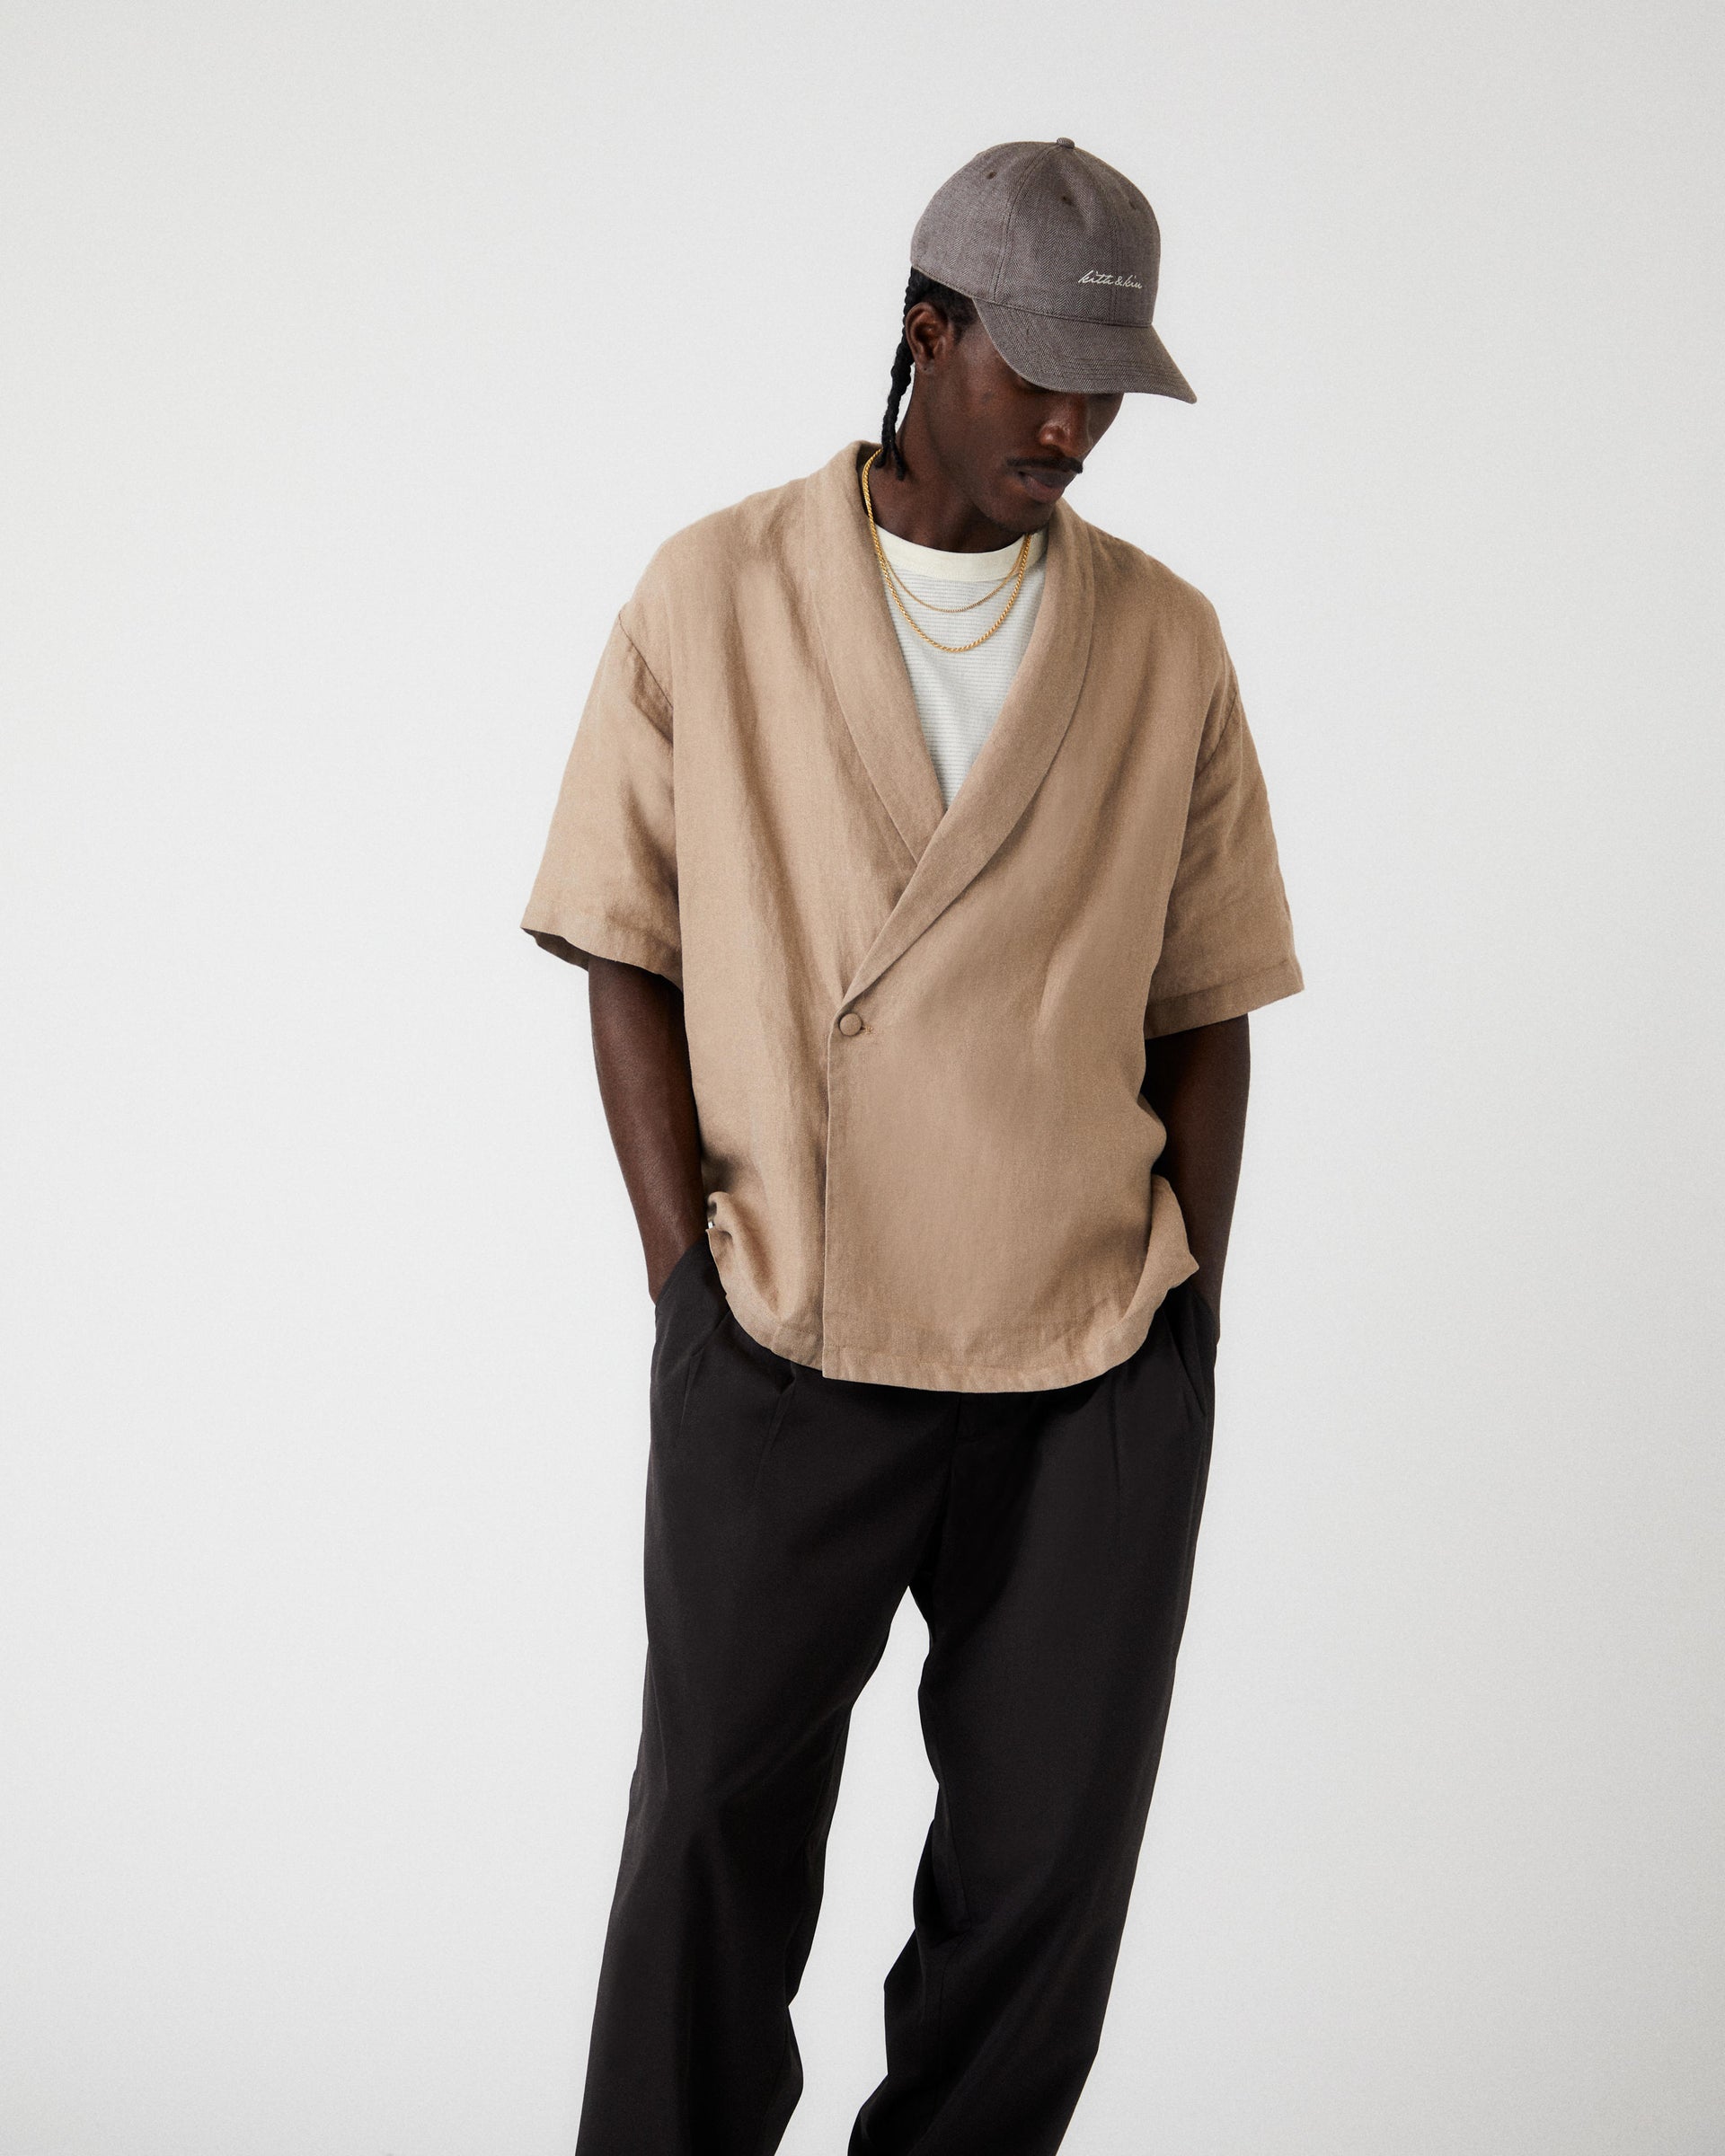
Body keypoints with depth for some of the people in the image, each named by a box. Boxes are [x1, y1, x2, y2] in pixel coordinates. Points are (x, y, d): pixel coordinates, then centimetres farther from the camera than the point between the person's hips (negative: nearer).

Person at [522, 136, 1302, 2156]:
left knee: (1050, 1856, 9)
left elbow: (1201, 1014, 9)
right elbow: (629, 957, 2)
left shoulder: (1166, 644, 7)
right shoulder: (712, 595, 2)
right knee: (717, 1835, 5)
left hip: (1097, 1377, 2)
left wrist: (1186, 1315, 3)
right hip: (781, 1361, -2)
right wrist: (694, 1278, -5)